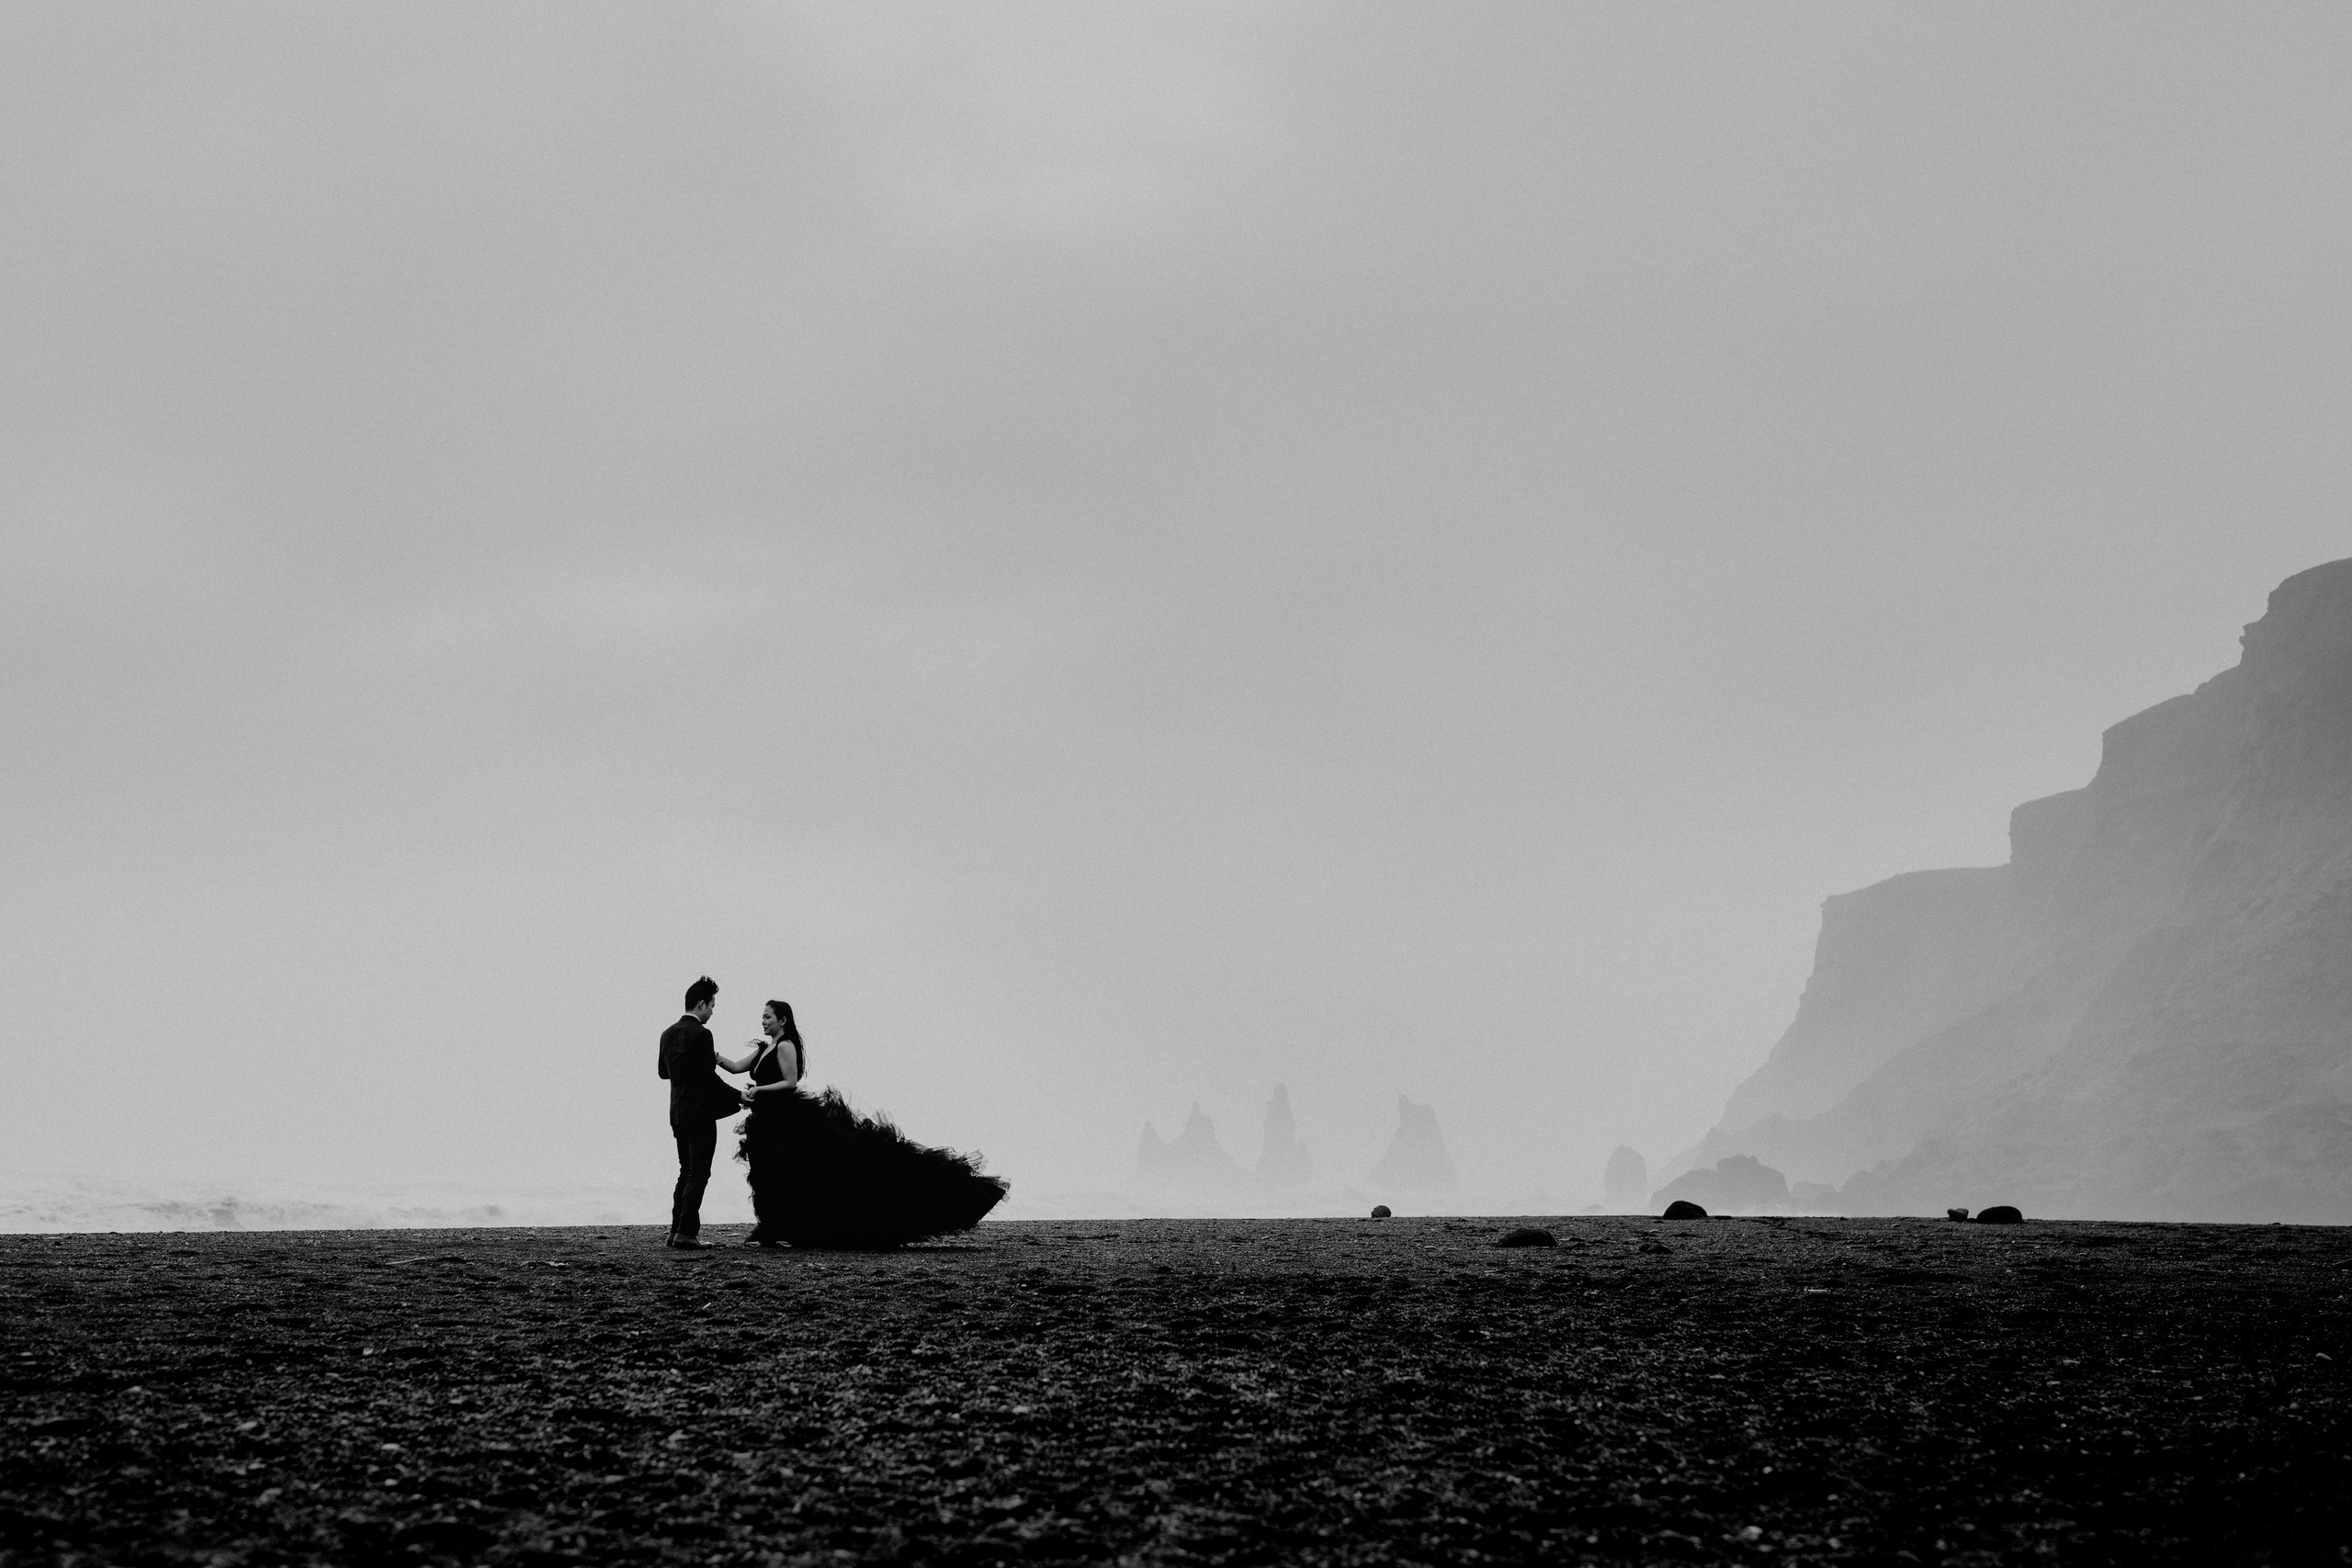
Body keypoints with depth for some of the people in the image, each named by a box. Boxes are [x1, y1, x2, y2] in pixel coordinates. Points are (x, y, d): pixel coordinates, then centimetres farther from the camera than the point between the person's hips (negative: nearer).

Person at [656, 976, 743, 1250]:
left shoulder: (668, 1033, 9)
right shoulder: (701, 1034, -15)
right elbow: (709, 1077, -19)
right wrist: (738, 1097, -9)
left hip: (678, 1112, 8)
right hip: (699, 1112, -8)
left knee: (686, 1173, 16)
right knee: (698, 1173, -3)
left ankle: (676, 1230, 14)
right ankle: (686, 1233, -7)